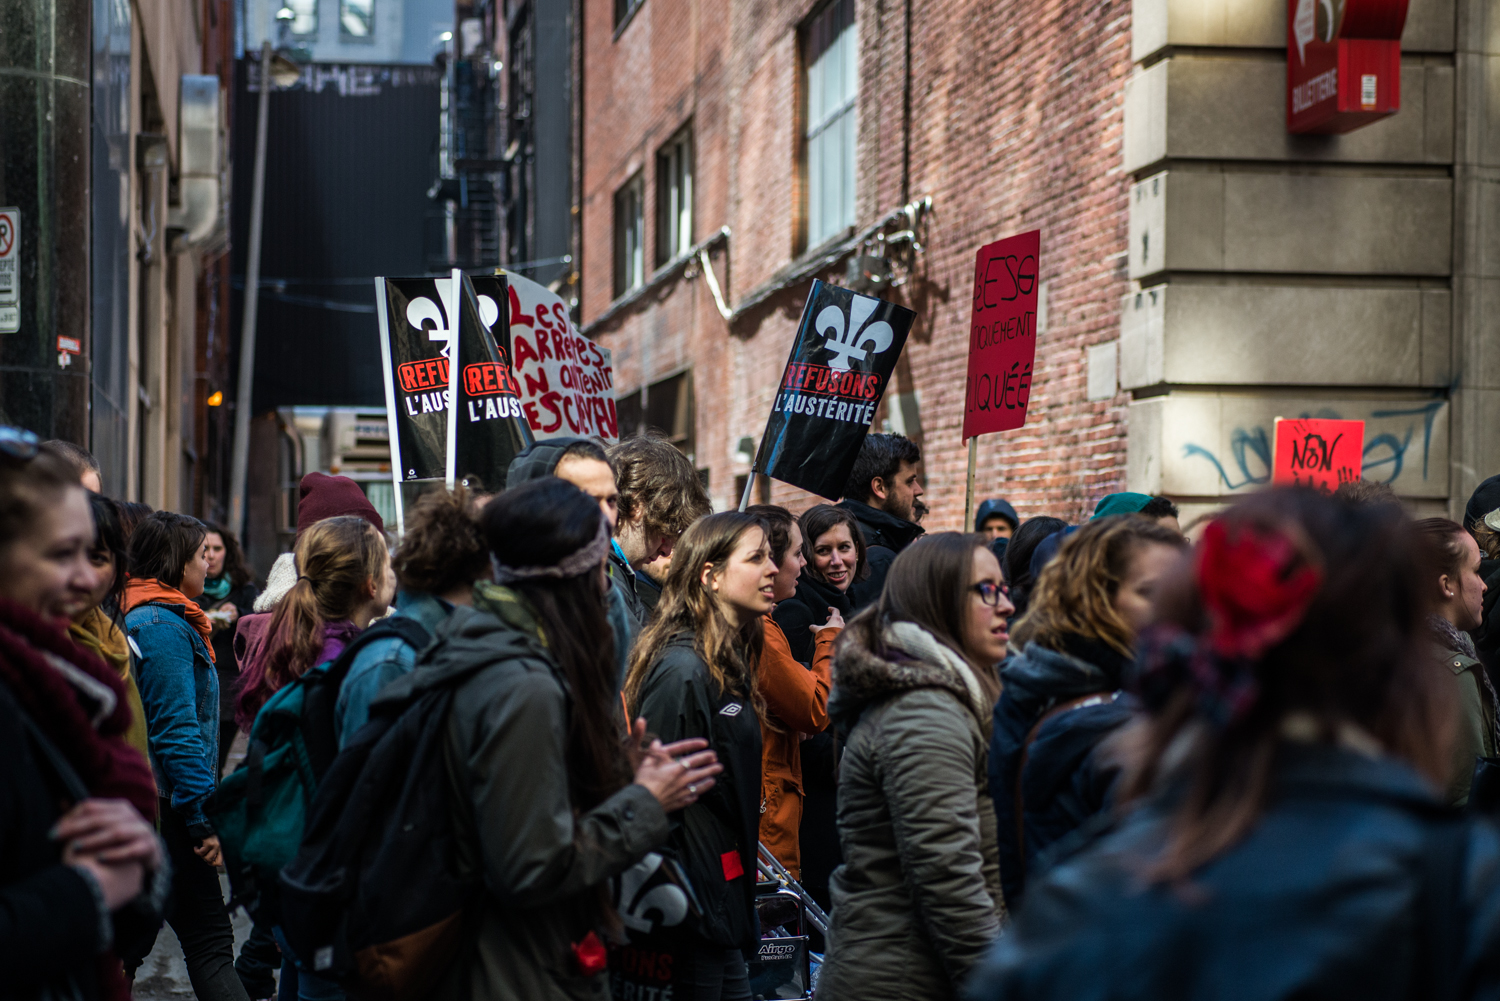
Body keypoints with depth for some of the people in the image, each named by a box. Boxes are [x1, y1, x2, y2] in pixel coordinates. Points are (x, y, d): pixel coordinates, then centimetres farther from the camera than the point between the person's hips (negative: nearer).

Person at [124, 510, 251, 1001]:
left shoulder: (138, 618, 15)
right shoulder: (163, 625, -15)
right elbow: (176, 729, -20)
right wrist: (203, 818, -19)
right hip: (165, 809, -10)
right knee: (209, 943, -13)